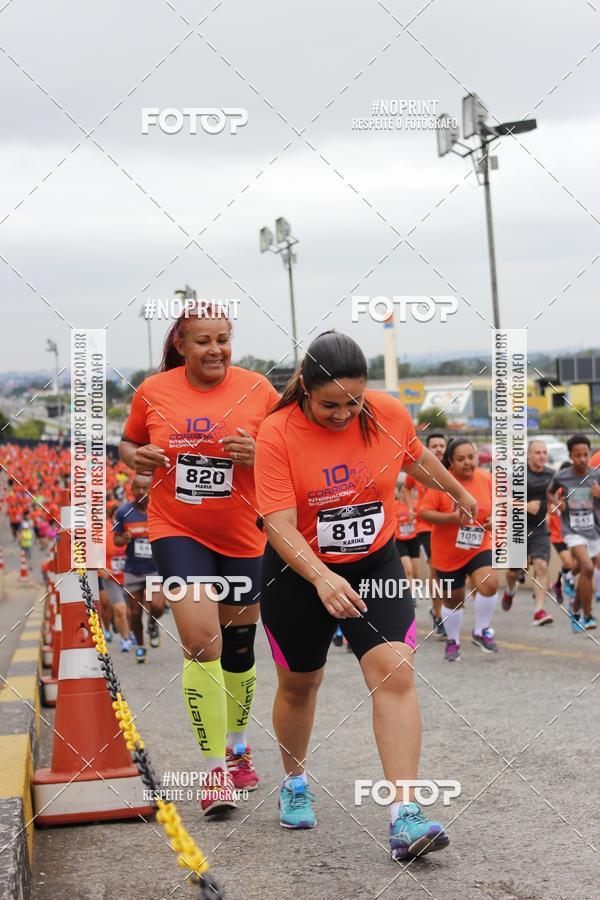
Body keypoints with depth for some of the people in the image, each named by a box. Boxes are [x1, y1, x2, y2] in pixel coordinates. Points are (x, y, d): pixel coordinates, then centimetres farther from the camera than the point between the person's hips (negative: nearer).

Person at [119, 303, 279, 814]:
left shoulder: (258, 390, -5)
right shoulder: (153, 392, -2)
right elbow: (129, 446, 14)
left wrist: (259, 454, -19)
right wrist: (138, 458, -9)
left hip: (243, 536, 1)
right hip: (178, 531, -1)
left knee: (238, 648, 14)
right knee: (201, 639, -17)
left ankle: (237, 748, 39)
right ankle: (216, 769, -7)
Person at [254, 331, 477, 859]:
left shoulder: (389, 414, -12)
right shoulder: (277, 433, -21)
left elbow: (417, 458, 12)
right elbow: (279, 525, -28)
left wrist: (458, 492, 28)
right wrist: (321, 577, -43)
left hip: (375, 563, 1)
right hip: (298, 573, -1)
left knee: (394, 672, -16)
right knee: (299, 683, 14)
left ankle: (405, 816, -16)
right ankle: (295, 784, 41)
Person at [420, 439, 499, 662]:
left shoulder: (487, 479, -6)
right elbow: (424, 512, -16)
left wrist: (495, 519, -13)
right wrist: (450, 518, -30)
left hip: (479, 548, 1)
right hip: (447, 553, -1)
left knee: (489, 584, -23)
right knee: (453, 600, 12)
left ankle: (481, 631, 2)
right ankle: (452, 641, 39)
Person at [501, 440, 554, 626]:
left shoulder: (551, 474, 5)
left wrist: (549, 513, 6)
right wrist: (525, 506, -22)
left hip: (540, 529, 2)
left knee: (541, 566, -18)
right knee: (513, 571, 11)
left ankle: (539, 611, -19)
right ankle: (510, 590, 48)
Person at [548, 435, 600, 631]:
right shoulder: (561, 476, -6)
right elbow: (550, 492, 14)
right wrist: (557, 502, -6)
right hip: (572, 530, -3)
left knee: (583, 571, 12)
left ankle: (575, 613, 37)